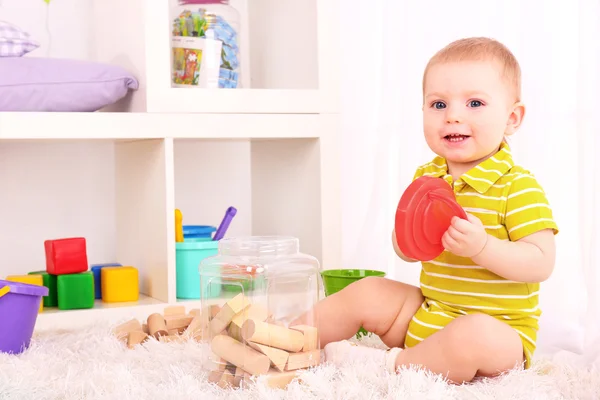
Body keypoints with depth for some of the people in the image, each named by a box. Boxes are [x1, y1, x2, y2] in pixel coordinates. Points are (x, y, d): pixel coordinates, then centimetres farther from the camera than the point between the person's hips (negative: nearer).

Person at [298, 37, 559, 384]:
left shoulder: (518, 186, -14)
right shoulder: (426, 177, 6)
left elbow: (542, 263, -20)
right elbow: (406, 251, 10)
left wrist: (483, 246, -33)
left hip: (495, 328, -6)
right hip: (428, 313, 7)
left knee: (474, 337, -37)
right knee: (368, 293, 5)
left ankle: (391, 364, -19)